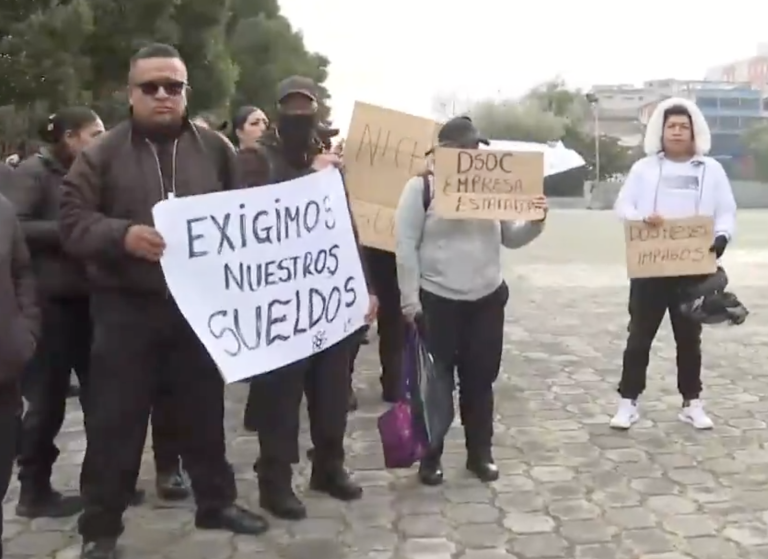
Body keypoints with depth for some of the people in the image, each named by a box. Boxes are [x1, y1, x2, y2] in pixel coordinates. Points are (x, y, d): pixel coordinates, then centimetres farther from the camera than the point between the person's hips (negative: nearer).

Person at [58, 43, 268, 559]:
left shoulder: (215, 149, 6)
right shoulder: (103, 153, -2)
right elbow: (73, 221, -7)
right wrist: (123, 235, -24)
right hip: (126, 308, -2)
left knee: (205, 411, 14)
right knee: (115, 419, 4)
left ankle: (216, 501, 32)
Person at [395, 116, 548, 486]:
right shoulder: (421, 186, -5)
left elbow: (511, 238, 12)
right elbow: (406, 243, -7)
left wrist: (536, 221, -8)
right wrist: (410, 299, -11)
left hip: (487, 298, 4)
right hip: (437, 300, -4)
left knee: (480, 379, 11)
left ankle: (480, 453, 24)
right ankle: (430, 456, 17)